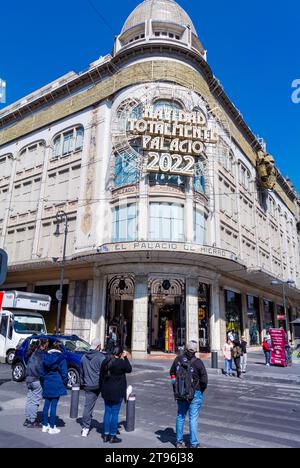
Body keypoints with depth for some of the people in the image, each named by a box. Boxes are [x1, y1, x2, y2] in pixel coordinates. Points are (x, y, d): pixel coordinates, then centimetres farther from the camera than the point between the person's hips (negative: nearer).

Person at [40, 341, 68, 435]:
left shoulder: (46, 356, 6)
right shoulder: (61, 358, -8)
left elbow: (42, 372, 12)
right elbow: (64, 373, -8)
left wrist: (43, 384, 20)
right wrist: (64, 384, 4)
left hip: (47, 384, 5)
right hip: (56, 384, -5)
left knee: (46, 405, 15)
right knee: (53, 406, 1)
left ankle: (45, 426, 23)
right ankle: (52, 428, 7)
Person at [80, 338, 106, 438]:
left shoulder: (84, 357, 8)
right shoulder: (101, 357, -13)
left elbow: (81, 372, 16)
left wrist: (83, 383, 25)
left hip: (88, 386, 6)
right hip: (99, 385, -6)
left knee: (88, 406, 10)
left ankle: (85, 428, 13)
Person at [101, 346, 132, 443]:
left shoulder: (106, 361, 0)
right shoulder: (121, 362, -19)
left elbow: (102, 375, 7)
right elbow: (129, 369, -2)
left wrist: (103, 387, 15)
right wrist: (125, 358, 0)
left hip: (106, 390, 6)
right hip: (117, 391, -6)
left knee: (107, 412, 16)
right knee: (115, 413, 5)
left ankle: (106, 435, 24)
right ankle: (113, 436, 14)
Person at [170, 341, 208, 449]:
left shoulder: (178, 360, -7)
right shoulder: (198, 363, -19)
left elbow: (172, 373, 7)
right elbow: (204, 380, -14)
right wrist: (201, 390, 4)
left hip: (180, 393, 4)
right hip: (195, 394, -4)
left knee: (180, 416, 18)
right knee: (193, 419, 7)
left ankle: (179, 442, 30)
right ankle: (194, 444, 16)